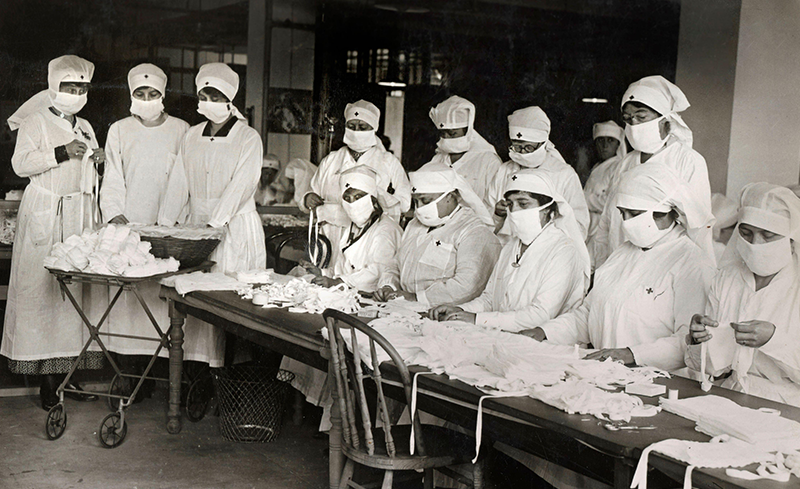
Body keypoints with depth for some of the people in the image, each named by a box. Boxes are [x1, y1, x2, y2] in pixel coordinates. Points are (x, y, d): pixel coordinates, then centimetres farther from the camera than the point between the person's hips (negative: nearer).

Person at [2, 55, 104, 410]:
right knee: (42, 288, -8)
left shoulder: (85, 128, 20)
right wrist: (62, 153, -18)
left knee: (75, 287, 2)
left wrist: (100, 161, 7)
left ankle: (65, 374, 7)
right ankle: (47, 382, -4)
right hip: (45, 214, -6)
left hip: (80, 214, 6)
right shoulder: (36, 123, 2)